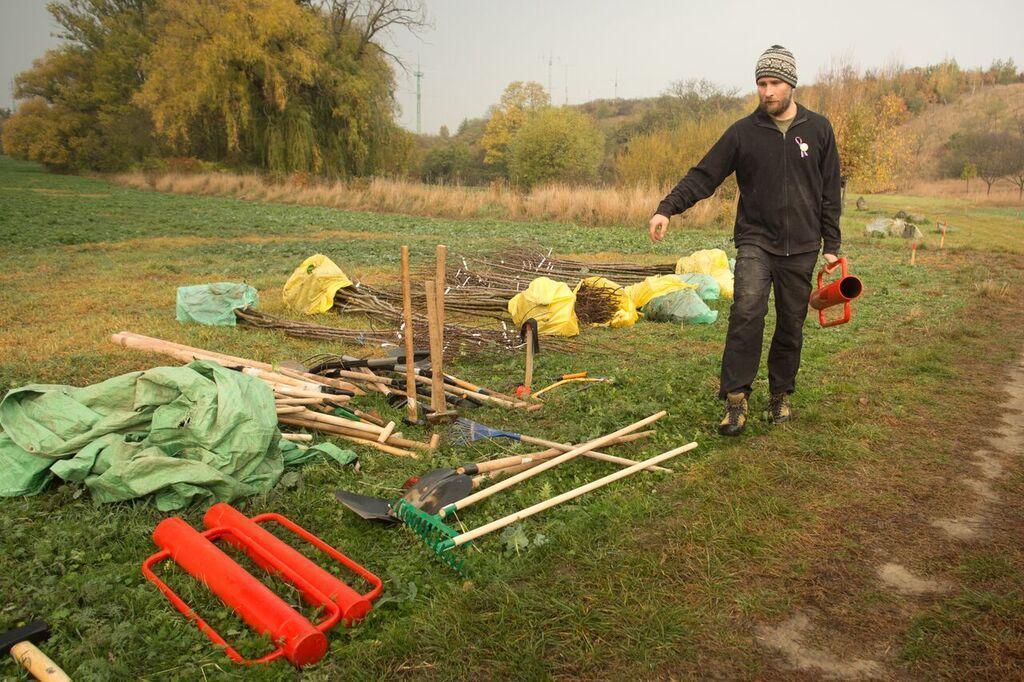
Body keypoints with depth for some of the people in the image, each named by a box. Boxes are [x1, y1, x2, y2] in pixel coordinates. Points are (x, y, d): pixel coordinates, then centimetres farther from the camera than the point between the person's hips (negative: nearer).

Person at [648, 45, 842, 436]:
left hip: (801, 247, 2)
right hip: (756, 240, -2)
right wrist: (667, 208, -18)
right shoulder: (743, 132, 0)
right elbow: (704, 175, -3)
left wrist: (831, 245, 5)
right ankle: (736, 398, -16)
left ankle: (781, 396, 25)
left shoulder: (818, 130, 5)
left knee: (791, 326, 8)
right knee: (747, 311, -22)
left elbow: (830, 193, 8)